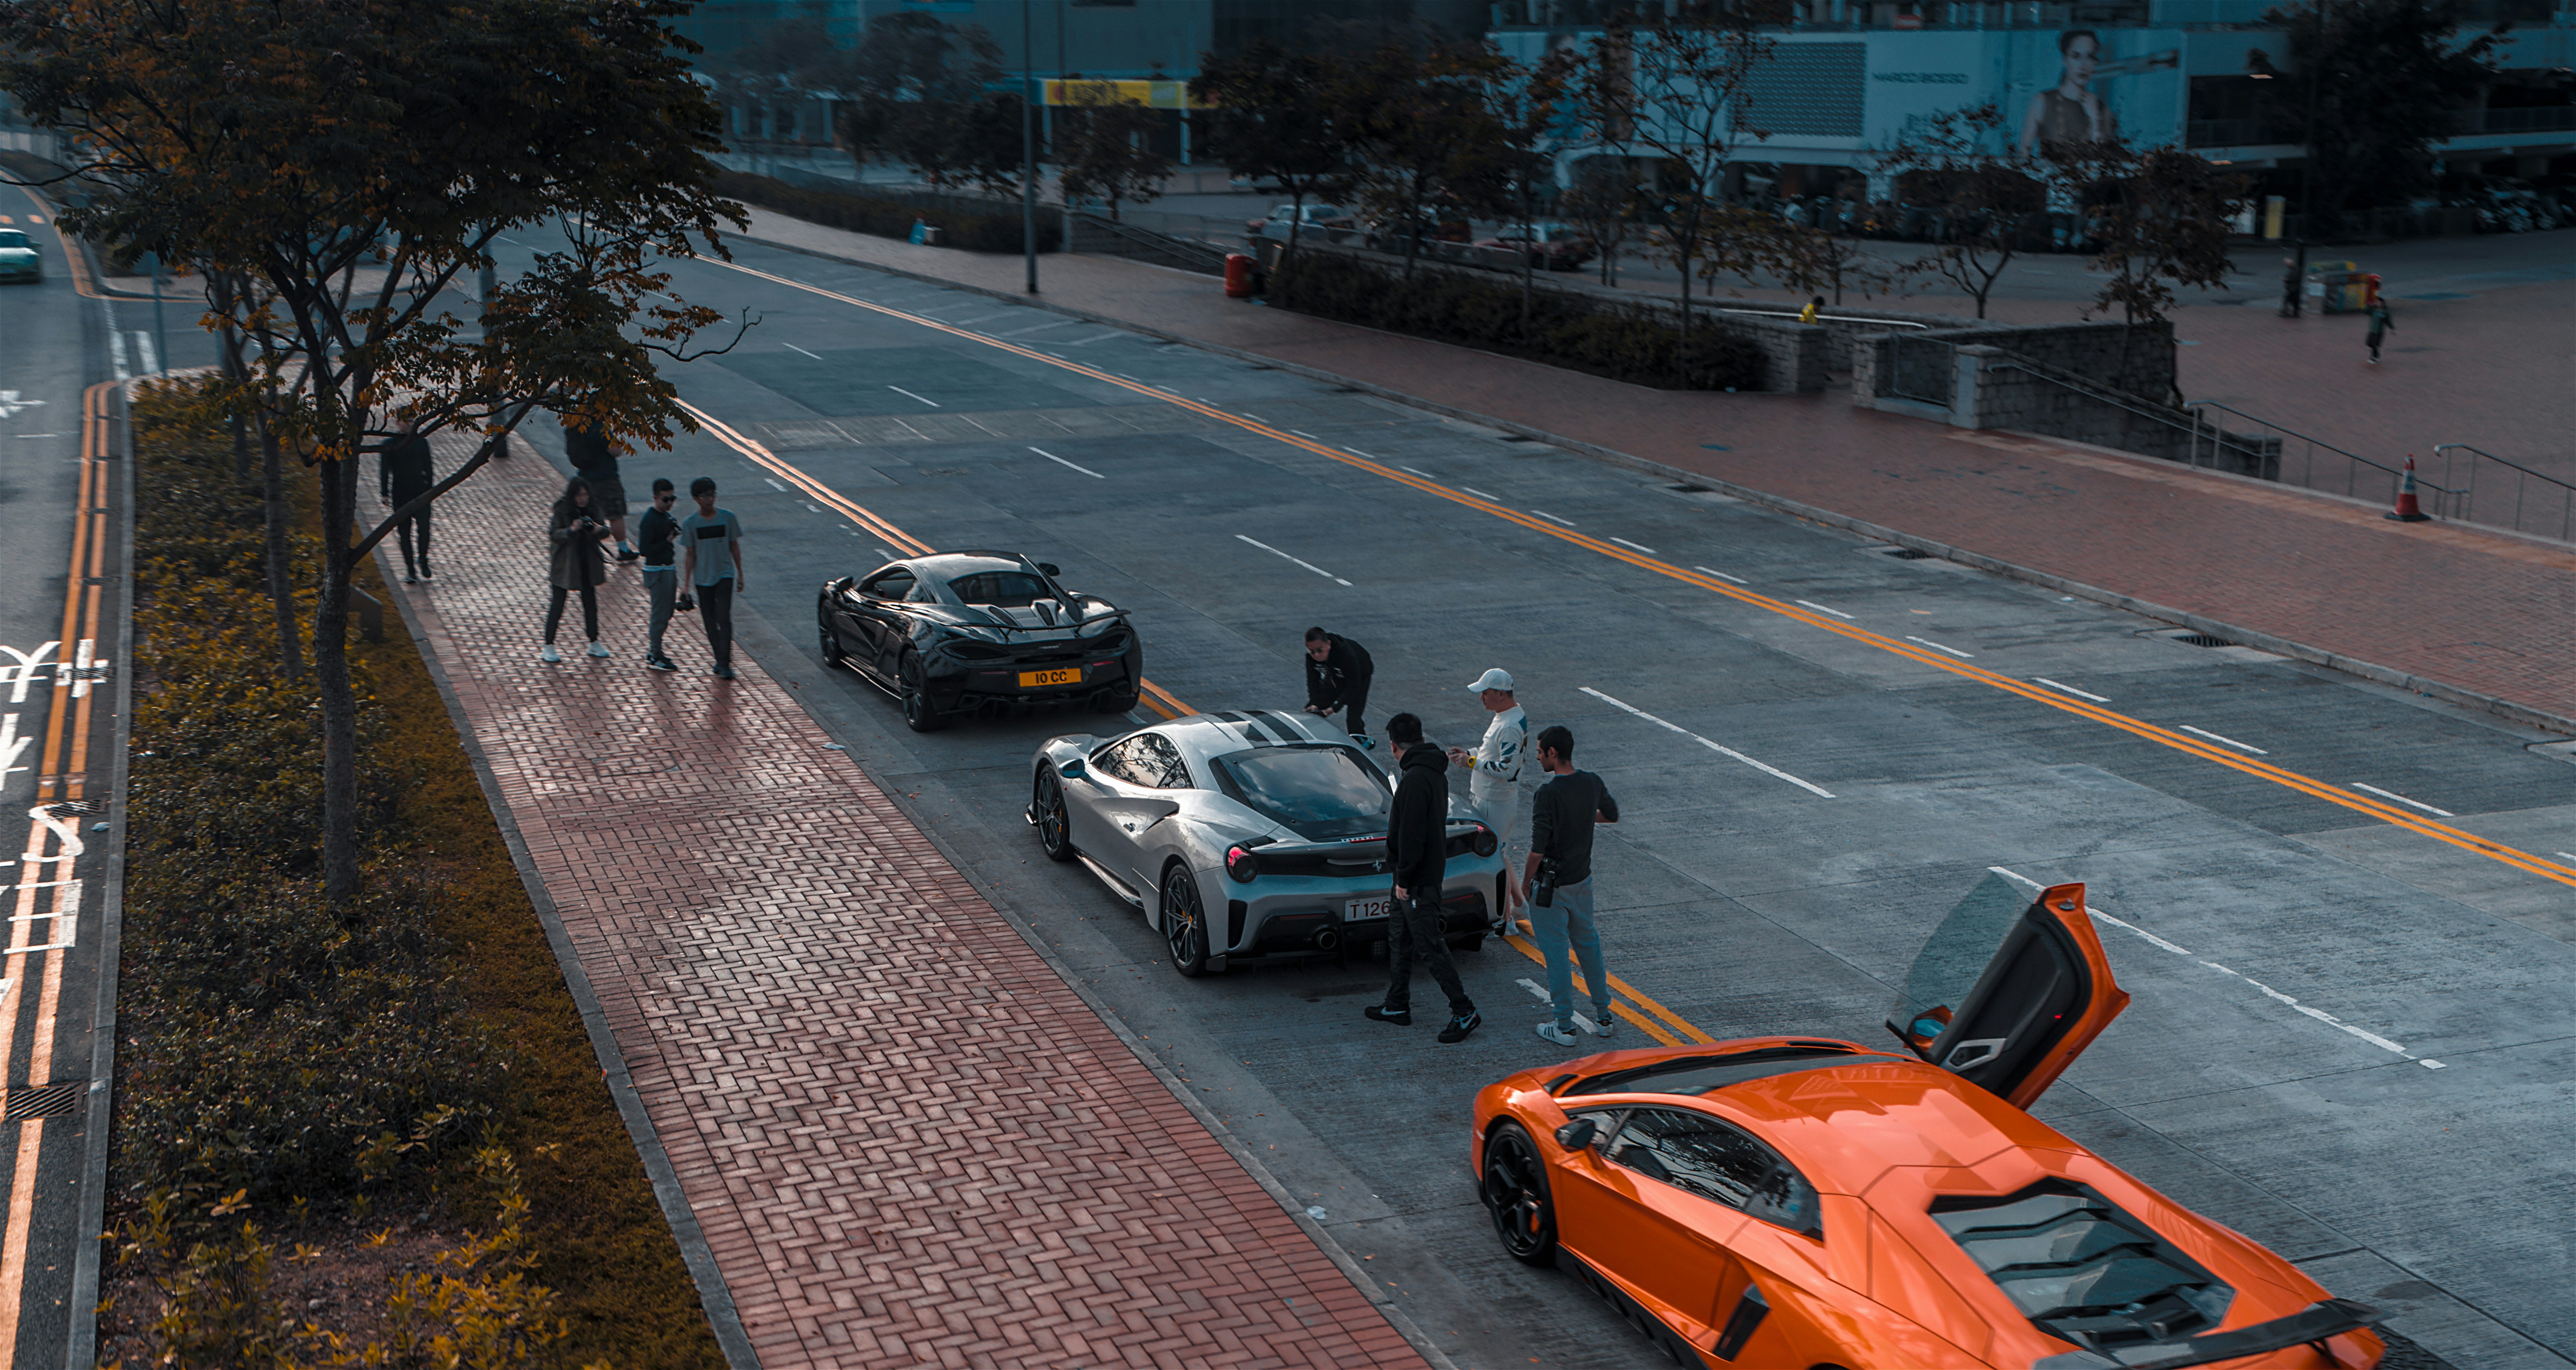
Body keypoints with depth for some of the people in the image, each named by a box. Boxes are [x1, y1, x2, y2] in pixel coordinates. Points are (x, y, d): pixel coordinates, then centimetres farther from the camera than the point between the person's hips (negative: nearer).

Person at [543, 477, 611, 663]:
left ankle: (594, 644, 22)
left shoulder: (591, 509, 0)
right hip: (565, 563, -4)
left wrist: (600, 529, -22)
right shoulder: (562, 510, -11)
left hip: (588, 563, 4)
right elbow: (555, 533, -17)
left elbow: (606, 531, 1)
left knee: (590, 601, 9)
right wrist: (571, 530, -35)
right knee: (558, 602, -1)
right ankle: (549, 647, 5)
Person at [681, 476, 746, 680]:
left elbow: (734, 547, 6)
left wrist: (740, 575, 8)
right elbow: (691, 555, 2)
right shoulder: (690, 523, -4)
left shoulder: (727, 517, -3)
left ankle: (725, 663, -12)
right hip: (702, 578, 1)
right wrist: (687, 584, 2)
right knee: (709, 621, 7)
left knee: (724, 618, -13)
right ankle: (720, 661, 21)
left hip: (725, 575, -1)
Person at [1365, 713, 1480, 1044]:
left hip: (1419, 880, -10)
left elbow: (1411, 835, -25)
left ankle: (1464, 1011, -1)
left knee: (1429, 945, -5)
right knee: (1399, 939, 18)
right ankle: (1397, 1006, 28)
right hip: (1429, 869, 10)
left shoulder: (1415, 779, -23)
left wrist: (1404, 879, -18)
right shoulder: (1435, 772, 10)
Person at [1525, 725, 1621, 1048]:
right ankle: (1603, 1016, 28)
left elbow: (1538, 849, -23)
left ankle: (1564, 1026, 10)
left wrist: (1526, 882, -9)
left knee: (1556, 952, 3)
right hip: (1583, 878, 7)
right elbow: (1612, 815, 17)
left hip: (1551, 886, -7)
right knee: (1588, 945, 20)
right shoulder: (1592, 783, -4)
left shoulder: (1548, 794, -24)